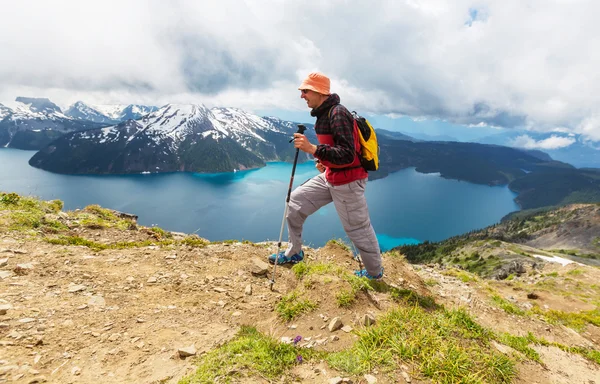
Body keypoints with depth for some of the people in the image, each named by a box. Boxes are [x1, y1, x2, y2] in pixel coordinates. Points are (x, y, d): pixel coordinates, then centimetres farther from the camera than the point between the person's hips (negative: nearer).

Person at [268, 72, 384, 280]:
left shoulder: (338, 114, -22)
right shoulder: (323, 113, 8)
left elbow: (347, 154, -30)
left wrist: (312, 149, -33)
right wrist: (325, 161, 10)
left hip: (347, 182, -9)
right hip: (329, 176, 9)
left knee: (358, 229, 6)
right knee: (295, 201, 10)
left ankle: (374, 272, 31)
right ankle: (294, 253, 26)